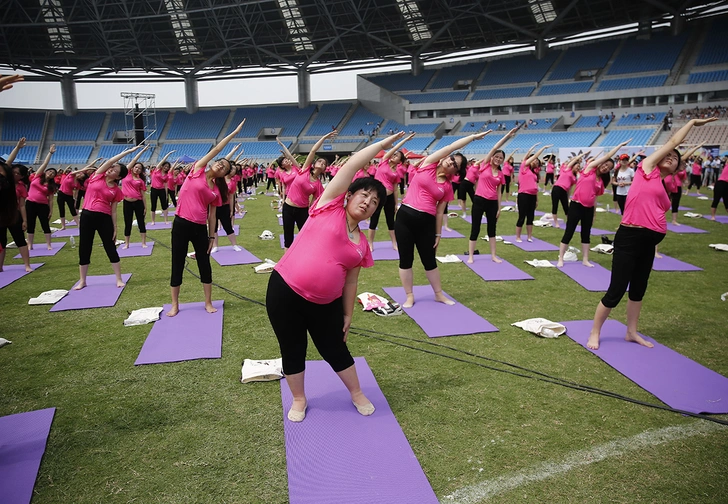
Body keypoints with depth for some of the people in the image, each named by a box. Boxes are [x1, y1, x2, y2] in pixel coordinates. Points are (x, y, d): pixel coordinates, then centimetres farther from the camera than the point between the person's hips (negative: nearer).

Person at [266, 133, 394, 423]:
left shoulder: (362, 244, 7)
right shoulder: (330, 206, -4)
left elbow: (350, 282, 12)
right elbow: (353, 164, -7)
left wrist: (348, 315, 10)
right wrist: (384, 143, -1)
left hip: (325, 304, 3)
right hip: (284, 292, -3)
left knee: (335, 351, 17)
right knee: (292, 351, 12)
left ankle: (357, 394, 41)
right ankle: (299, 400, 36)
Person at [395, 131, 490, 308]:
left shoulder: (448, 187, 7)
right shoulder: (428, 165, 2)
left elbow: (440, 212, 8)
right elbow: (451, 147, -1)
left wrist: (438, 234, 5)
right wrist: (474, 137, 3)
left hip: (426, 222, 2)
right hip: (405, 216, -2)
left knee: (429, 261, 11)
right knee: (406, 259, 5)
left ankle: (439, 294, 30)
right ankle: (409, 296, 19)